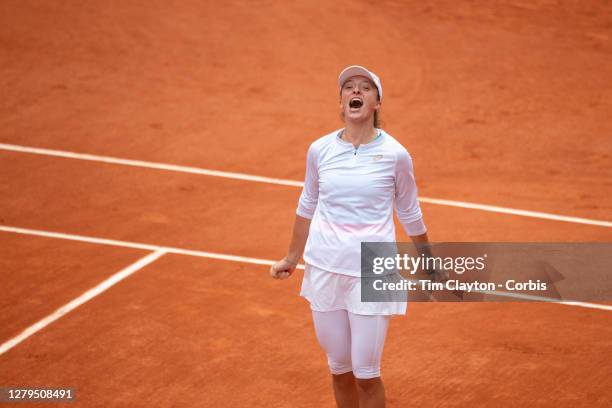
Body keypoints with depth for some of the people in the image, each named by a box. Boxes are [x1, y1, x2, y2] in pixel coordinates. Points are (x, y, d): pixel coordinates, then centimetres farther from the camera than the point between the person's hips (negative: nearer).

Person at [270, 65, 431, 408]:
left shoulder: (395, 155, -8)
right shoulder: (320, 150, 0)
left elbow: (410, 215, 6)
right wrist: (292, 258, 22)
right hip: (324, 270, 3)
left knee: (366, 374, -2)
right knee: (339, 368, 12)